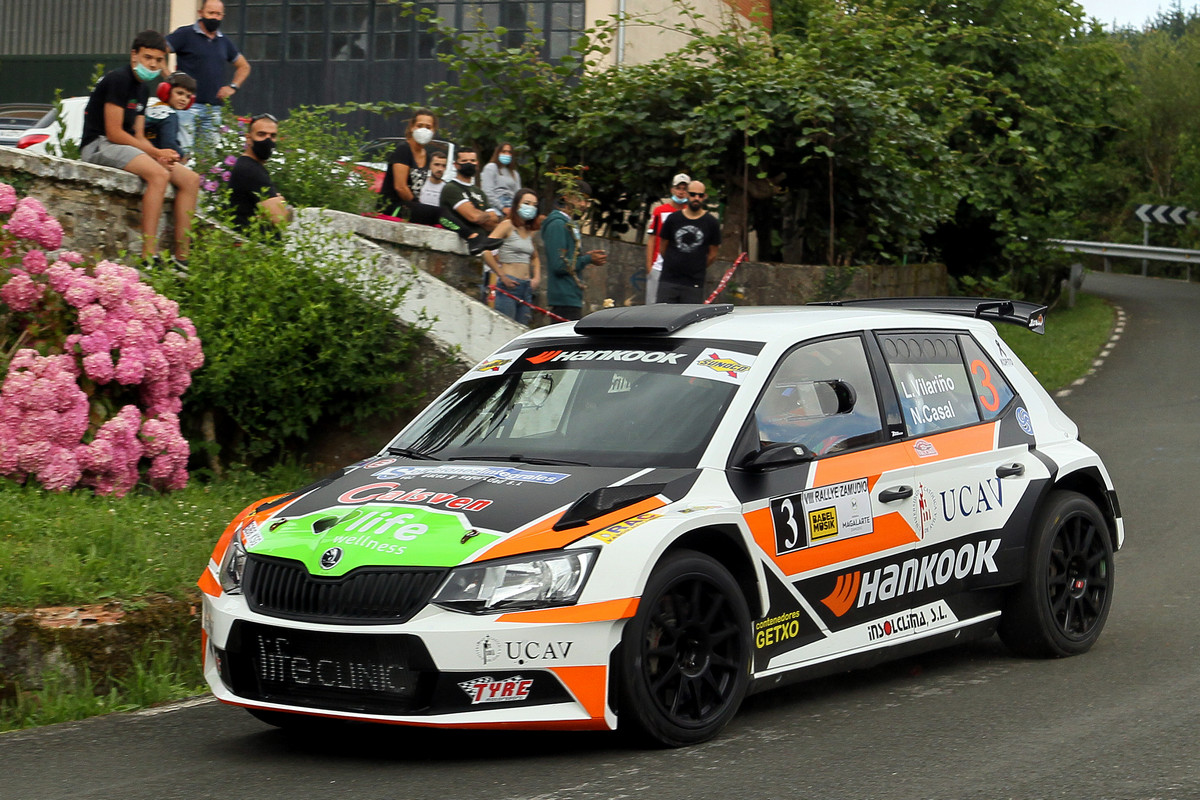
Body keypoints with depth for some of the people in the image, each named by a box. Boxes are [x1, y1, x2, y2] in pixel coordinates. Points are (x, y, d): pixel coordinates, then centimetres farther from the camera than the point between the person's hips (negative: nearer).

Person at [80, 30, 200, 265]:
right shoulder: (118, 79, -12)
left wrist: (161, 155, -7)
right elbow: (114, 133, -18)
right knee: (158, 173, -33)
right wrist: (156, 152, -16)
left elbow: (139, 136, 14)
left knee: (190, 179, -1)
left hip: (129, 147, 9)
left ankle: (182, 256, -3)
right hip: (100, 145, -9)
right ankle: (149, 256, -38)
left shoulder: (143, 87, 16)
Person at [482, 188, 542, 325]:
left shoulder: (529, 231, 17)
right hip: (509, 286, -8)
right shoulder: (507, 226, -4)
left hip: (527, 287, 8)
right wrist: (502, 276, -13)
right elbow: (486, 252, -16)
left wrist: (536, 277, 16)